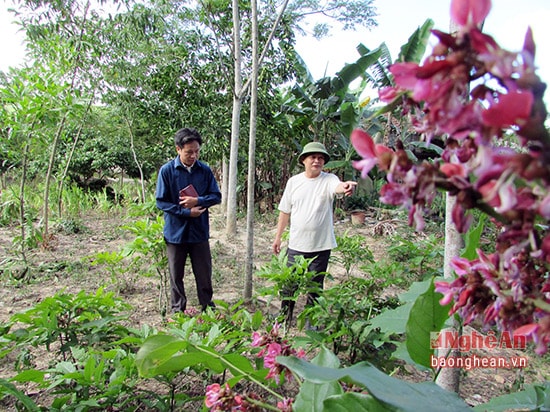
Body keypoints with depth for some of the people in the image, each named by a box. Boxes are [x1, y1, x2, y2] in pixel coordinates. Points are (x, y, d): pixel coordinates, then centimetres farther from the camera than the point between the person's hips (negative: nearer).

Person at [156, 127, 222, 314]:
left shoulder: (205, 170, -2)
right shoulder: (167, 170, -9)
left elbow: (216, 196, 0)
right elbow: (161, 201, -9)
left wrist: (198, 201, -18)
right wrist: (187, 212, -17)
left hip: (200, 231, 2)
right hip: (175, 231, -2)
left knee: (204, 273, 12)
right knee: (176, 274, 12)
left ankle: (207, 308, 30)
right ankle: (178, 310, 29)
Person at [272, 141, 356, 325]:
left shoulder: (329, 180, -7)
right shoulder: (294, 181, 2)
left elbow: (338, 187, -32)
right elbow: (285, 211, 9)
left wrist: (346, 186, -56)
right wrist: (278, 237, 11)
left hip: (321, 246, -2)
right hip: (296, 244, 2)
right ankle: (284, 319, 35)